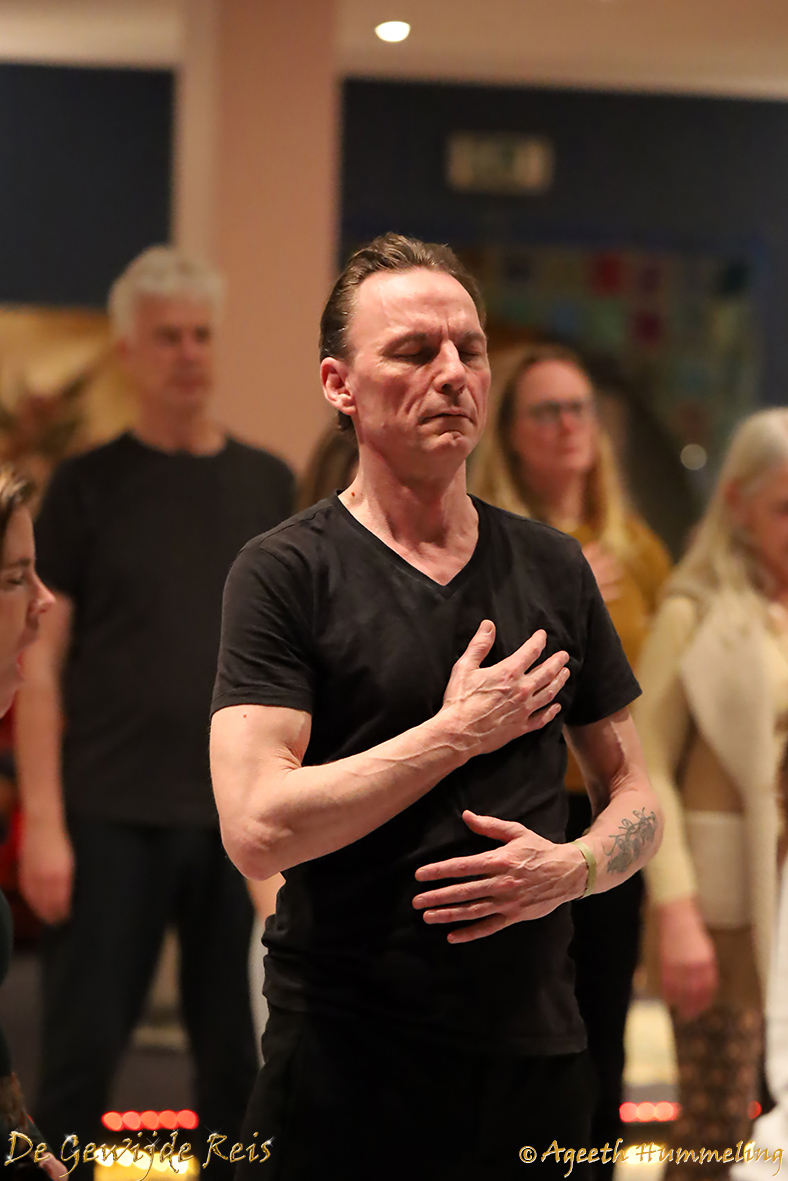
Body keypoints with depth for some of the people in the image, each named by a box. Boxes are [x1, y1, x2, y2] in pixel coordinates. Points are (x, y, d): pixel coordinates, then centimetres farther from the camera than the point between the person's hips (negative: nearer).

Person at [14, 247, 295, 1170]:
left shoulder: (268, 486, 8)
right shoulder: (88, 487, 0)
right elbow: (39, 663, -2)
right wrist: (43, 820, -10)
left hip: (240, 817, 3)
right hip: (111, 816, -2)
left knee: (236, 1056, 7)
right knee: (83, 1048, 0)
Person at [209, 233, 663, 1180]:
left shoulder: (553, 567, 8)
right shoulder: (285, 572, -8)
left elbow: (635, 796, 13)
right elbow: (258, 831, -19)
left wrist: (571, 867, -9)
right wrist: (459, 732, -13)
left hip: (538, 1051, 5)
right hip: (345, 1060, -4)